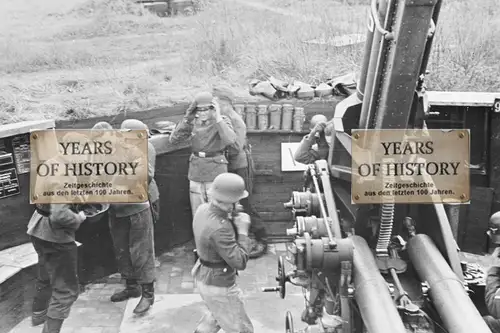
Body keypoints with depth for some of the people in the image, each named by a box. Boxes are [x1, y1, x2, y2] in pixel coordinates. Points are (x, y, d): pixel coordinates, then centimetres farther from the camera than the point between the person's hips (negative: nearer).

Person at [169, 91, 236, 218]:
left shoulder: (222, 121, -9)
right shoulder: (192, 122, 1)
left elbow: (230, 140, -28)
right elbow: (173, 139, -9)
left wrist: (217, 118, -28)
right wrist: (186, 119, -17)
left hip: (216, 173, -4)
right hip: (196, 173, 4)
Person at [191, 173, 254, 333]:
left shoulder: (203, 209, -8)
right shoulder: (219, 228, -35)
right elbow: (240, 262, -31)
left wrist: (232, 218, -7)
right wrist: (243, 230, -23)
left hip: (203, 276, 9)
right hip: (218, 286, -9)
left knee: (218, 314, 35)